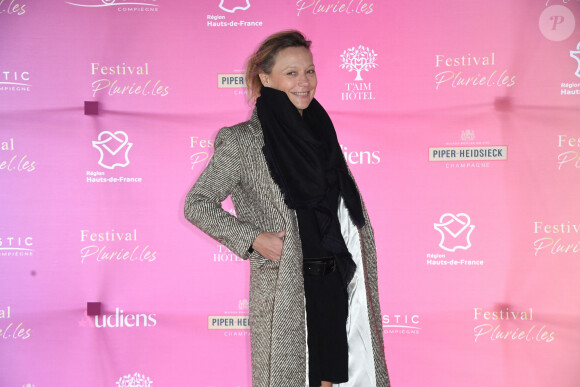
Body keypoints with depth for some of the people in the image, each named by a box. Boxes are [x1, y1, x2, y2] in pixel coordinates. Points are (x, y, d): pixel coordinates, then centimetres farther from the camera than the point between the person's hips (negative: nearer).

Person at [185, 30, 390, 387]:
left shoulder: (320, 131, 12)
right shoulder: (244, 141, -6)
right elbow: (197, 204, -5)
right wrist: (252, 239, -15)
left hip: (337, 283, 6)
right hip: (285, 288, -5)